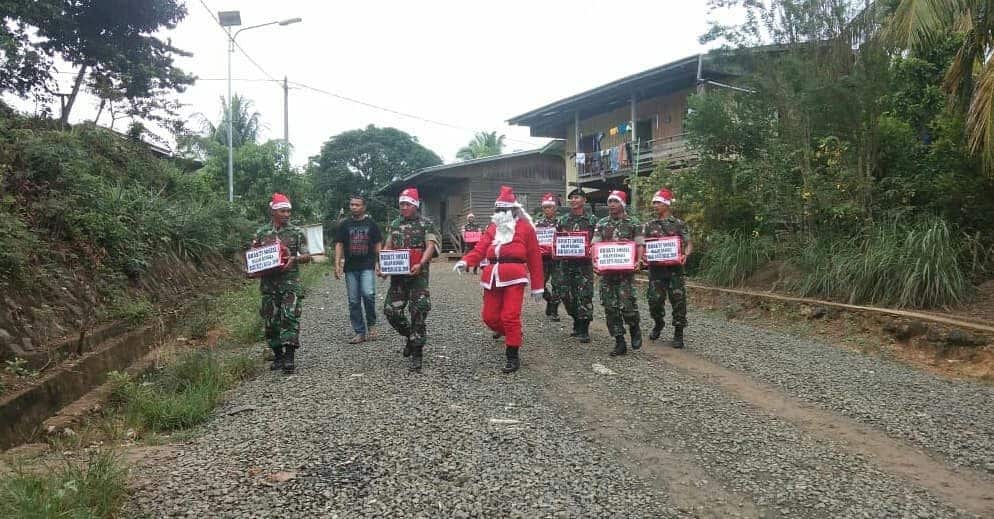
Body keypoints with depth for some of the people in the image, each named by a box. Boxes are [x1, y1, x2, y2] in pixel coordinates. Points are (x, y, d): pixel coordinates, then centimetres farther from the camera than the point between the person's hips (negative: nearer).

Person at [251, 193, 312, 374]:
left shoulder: (296, 232, 3)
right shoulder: (261, 233, 8)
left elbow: (307, 257, 3)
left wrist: (294, 259, -17)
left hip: (290, 281, -2)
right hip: (269, 282, 3)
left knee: (290, 317, -13)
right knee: (271, 321, 7)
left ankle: (289, 357, -13)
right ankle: (278, 356, 20)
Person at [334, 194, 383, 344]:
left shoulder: (371, 224, 8)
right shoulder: (344, 225, 10)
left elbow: (378, 245, 10)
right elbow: (339, 245, 9)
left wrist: (379, 263, 1)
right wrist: (337, 265, -1)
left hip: (367, 266, -2)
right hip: (350, 267, 2)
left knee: (368, 294, -21)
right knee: (354, 301, 3)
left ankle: (371, 325, 1)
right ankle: (360, 332, 11)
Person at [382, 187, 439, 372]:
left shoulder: (426, 224, -1)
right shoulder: (394, 224, 15)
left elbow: (430, 246, -11)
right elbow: (387, 247, 18)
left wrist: (421, 264, -26)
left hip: (418, 274, -5)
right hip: (397, 274, 5)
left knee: (418, 313, -8)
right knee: (391, 311, 2)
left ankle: (417, 353, 1)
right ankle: (410, 335, 29)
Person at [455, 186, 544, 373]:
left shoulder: (525, 227, 2)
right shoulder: (492, 227, 17)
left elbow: (534, 258, 1)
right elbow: (480, 248, 4)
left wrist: (537, 286, 0)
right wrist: (465, 261, -17)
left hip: (514, 276, -6)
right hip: (492, 276, 6)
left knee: (510, 317, -9)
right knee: (490, 317, 8)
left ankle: (513, 356, 4)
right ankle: (512, 336, 36)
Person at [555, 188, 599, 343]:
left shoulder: (592, 220, 1)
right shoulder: (562, 220, 10)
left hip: (584, 262, -4)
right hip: (566, 262, 4)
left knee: (585, 296, -5)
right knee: (565, 294, 5)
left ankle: (584, 330, 2)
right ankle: (577, 322, 27)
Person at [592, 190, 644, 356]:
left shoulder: (633, 223, 3)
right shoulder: (602, 224, 12)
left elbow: (639, 245, 2)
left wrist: (638, 262, -15)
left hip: (626, 270, -3)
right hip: (606, 270, 4)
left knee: (626, 304, -13)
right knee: (610, 307, 2)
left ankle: (635, 329, 18)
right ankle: (620, 343, 10)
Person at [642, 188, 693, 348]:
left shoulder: (679, 224, 3)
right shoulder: (649, 226, 11)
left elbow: (689, 244, -1)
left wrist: (685, 255, -21)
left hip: (674, 268, -2)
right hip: (655, 268, 3)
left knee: (678, 300, -3)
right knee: (654, 300, 2)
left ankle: (678, 334, 7)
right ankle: (658, 324, 30)